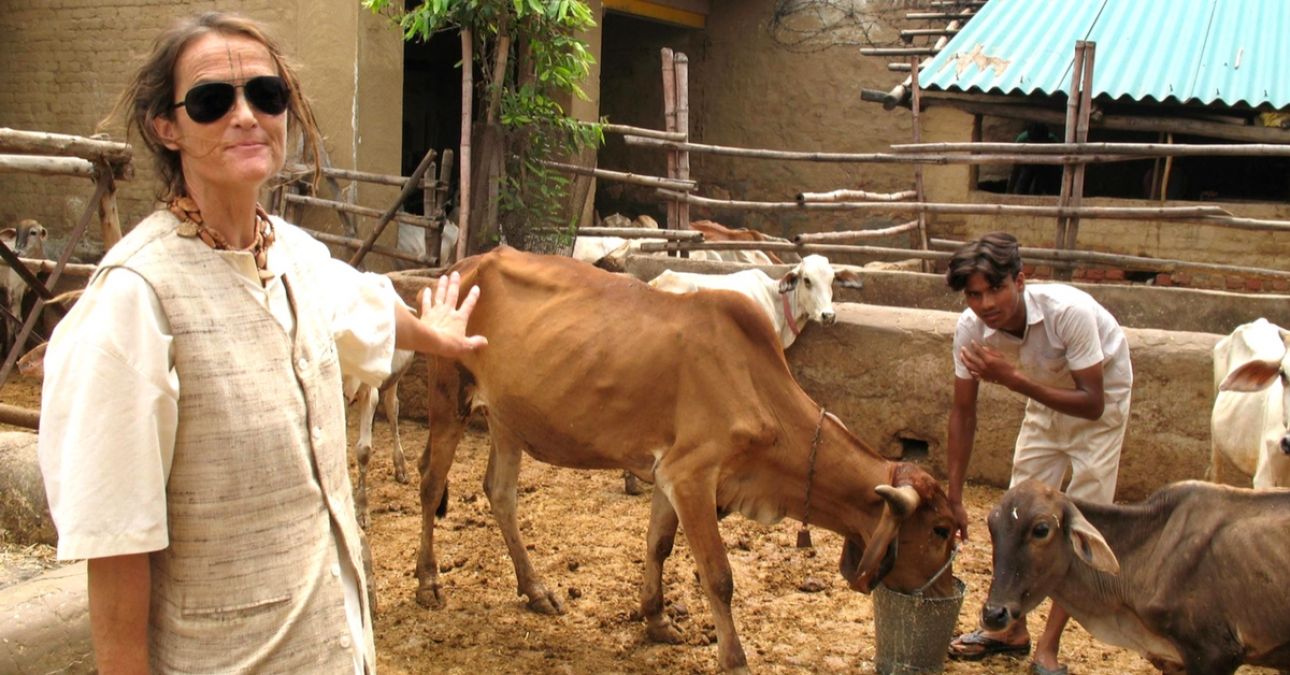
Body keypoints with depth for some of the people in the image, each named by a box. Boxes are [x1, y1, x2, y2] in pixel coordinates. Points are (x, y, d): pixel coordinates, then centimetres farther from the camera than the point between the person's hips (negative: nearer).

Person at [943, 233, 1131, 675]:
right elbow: (963, 414, -13)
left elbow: (1091, 405, -32)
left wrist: (1015, 380, -44)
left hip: (1101, 398, -4)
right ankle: (1011, 628, 21)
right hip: (1046, 394, 5)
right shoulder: (971, 328, -24)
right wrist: (954, 499, -12)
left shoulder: (1070, 312, -38)